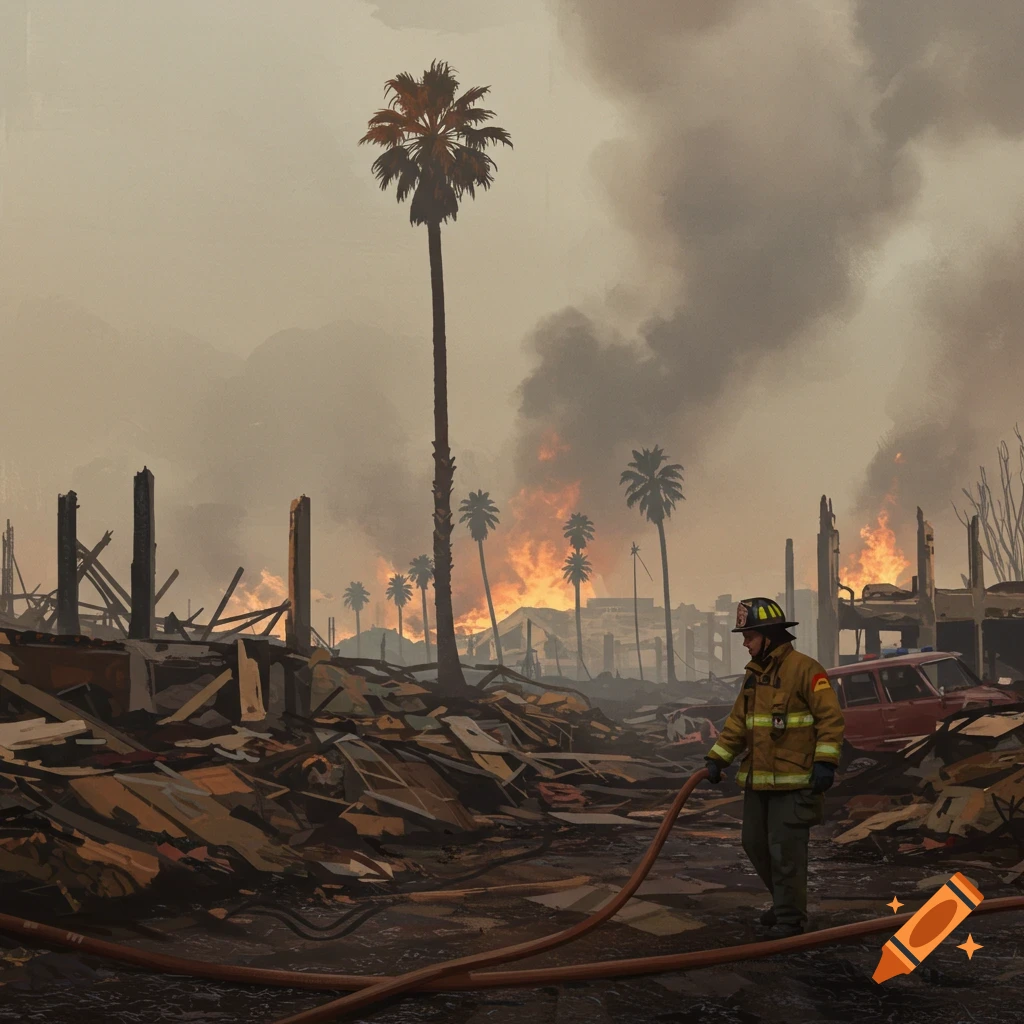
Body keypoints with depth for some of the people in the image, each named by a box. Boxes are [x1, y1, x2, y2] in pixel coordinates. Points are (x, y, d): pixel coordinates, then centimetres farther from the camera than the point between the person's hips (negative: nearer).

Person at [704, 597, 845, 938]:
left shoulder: (805, 669, -11)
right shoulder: (754, 673, 14)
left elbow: (831, 718, -14)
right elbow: (738, 721, 19)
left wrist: (825, 762, -21)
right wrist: (717, 758, 11)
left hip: (794, 781, -8)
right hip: (758, 781, 8)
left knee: (785, 849, -6)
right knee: (755, 843, 13)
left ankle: (790, 917, 5)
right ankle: (786, 902, 30)